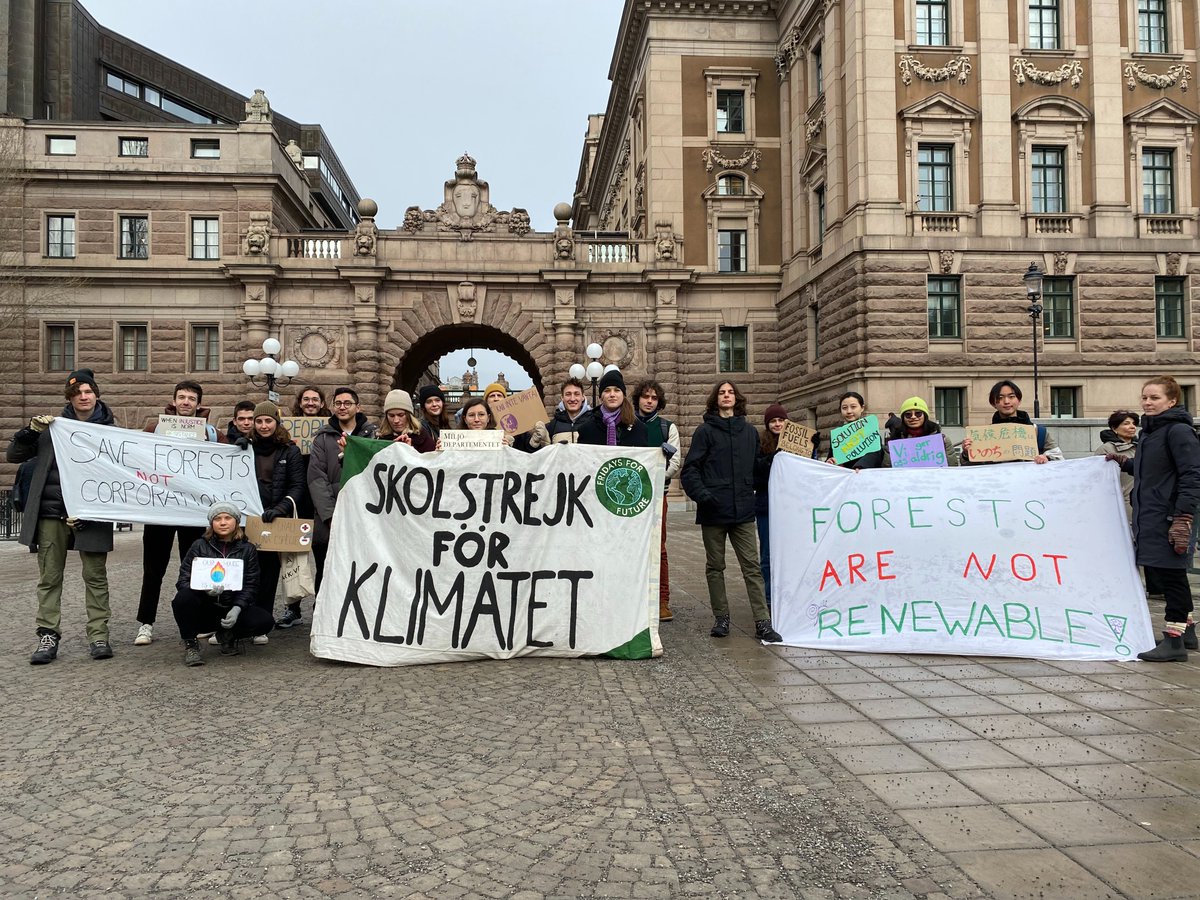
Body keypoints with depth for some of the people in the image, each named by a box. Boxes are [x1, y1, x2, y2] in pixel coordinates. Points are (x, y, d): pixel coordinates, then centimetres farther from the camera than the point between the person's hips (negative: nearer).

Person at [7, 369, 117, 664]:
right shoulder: (52, 427, 8)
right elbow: (13, 455, 9)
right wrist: (31, 430, -10)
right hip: (51, 513, 2)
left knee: (95, 576, 1)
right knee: (49, 577, 5)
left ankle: (98, 635, 7)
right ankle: (48, 636, 11)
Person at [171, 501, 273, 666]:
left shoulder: (247, 549, 5)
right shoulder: (200, 545, 2)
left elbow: (250, 585, -1)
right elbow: (183, 580, -5)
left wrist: (237, 609, -19)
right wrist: (204, 588, -27)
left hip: (232, 610, 1)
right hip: (204, 611, -1)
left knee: (264, 621, -26)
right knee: (184, 596, -33)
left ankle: (227, 635, 7)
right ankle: (190, 645, -9)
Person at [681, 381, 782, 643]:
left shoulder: (750, 431, 13)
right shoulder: (705, 431, 3)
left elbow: (757, 467, 19)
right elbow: (690, 469, -3)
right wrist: (701, 494, -16)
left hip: (743, 511, 2)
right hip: (713, 512, -1)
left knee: (752, 566, -1)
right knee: (715, 567, 7)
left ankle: (762, 622, 0)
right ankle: (721, 618, 18)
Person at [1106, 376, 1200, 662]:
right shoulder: (1149, 431, 16)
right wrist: (1123, 462, 16)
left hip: (1168, 520, -9)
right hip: (1149, 519, 9)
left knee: (1170, 577, -4)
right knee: (1165, 577, 16)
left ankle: (1174, 642, 3)